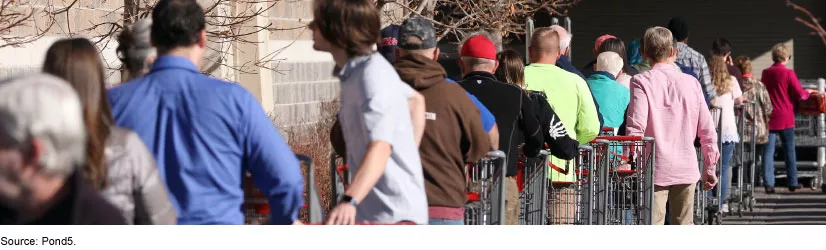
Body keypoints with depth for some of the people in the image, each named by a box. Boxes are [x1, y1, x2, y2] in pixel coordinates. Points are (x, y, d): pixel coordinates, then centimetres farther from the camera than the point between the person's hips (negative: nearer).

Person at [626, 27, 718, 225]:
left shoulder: (642, 82, -6)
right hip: (686, 169, 4)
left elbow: (636, 128, -15)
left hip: (655, 170, -4)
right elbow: (707, 131, 7)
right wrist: (710, 168, 17)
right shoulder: (691, 83, 5)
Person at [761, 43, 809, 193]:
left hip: (769, 117, 3)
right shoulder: (788, 73, -9)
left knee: (768, 151, 1)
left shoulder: (765, 74, 4)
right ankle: (792, 183, 15)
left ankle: (768, 183, -6)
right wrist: (807, 94, 11)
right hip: (785, 118, -3)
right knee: (789, 150, 9)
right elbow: (800, 95, -9)